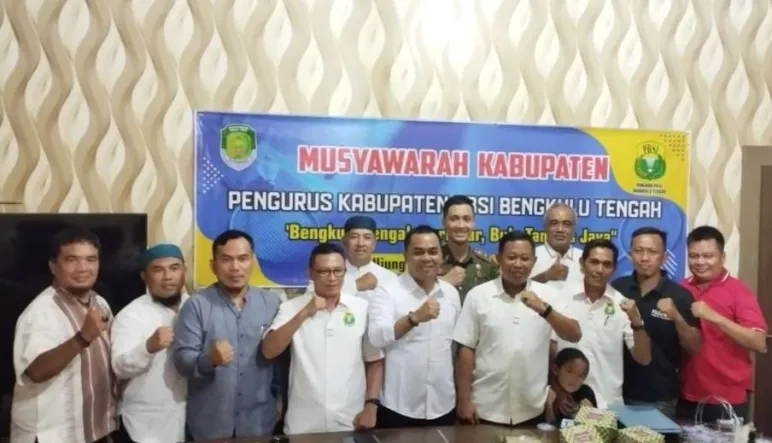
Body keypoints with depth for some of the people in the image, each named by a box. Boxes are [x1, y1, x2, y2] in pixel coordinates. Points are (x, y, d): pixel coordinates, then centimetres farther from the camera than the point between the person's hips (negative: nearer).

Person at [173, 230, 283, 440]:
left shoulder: (272, 303, 0)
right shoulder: (196, 305, -7)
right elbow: (182, 359, -12)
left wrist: (280, 397, 10)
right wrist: (209, 359, -30)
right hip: (209, 424, -1)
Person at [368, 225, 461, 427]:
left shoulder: (451, 293, 7)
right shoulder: (387, 291, -9)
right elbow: (376, 337, -22)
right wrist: (415, 317, -33)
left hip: (443, 406, 5)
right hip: (399, 407, -4)